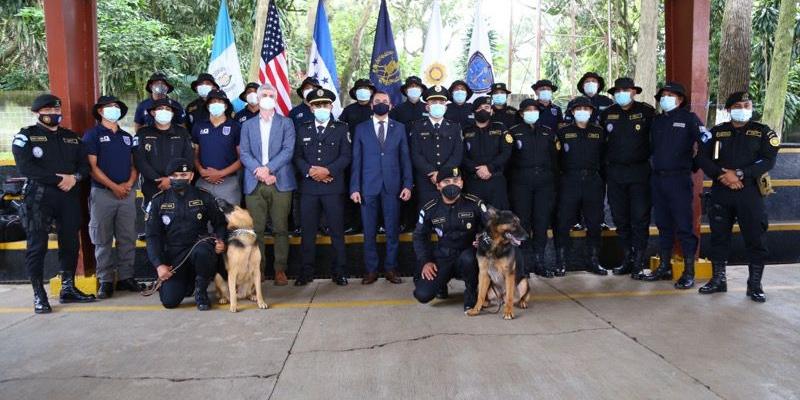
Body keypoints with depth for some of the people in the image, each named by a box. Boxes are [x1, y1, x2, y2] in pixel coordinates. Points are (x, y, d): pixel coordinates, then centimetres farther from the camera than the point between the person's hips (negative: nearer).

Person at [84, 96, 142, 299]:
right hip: (102, 193, -4)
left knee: (127, 238, 4)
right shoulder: (92, 134, 2)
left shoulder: (127, 137, 18)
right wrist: (114, 187, -12)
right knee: (103, 240, 0)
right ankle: (105, 281, 6)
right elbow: (92, 166, -6)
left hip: (127, 193, 4)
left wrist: (129, 183, -5)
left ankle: (126, 277, 11)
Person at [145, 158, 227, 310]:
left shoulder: (204, 197, 3)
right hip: (173, 254, 1)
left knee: (202, 251, -39)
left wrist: (221, 241, -11)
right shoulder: (158, 201, 4)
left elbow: (220, 223, 11)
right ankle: (188, 281, 22)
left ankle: (201, 292, -10)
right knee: (169, 301, -15)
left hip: (198, 246, -1)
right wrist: (159, 265, -6)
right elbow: (152, 236, 4)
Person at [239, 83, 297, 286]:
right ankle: (257, 268, 9)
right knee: (256, 229, 1)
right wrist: (259, 170, -12)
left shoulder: (286, 123, 10)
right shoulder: (248, 125, 16)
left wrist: (268, 168, -14)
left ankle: (280, 269, 6)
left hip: (280, 183, -1)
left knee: (281, 228, 0)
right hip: (254, 183, 2)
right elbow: (244, 153, 5)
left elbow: (288, 150, -3)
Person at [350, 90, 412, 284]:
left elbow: (405, 158, 6)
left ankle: (391, 268, 15)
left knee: (393, 230, 4)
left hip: (392, 186, 0)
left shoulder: (399, 128, 9)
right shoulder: (361, 128, 8)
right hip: (368, 186, 0)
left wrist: (407, 184, -2)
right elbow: (356, 160, 4)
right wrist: (354, 188, -3)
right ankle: (371, 270, 13)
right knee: (369, 231, 3)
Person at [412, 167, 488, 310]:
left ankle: (471, 293, -6)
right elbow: (419, 237, 11)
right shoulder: (429, 210, -1)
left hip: (467, 254, -1)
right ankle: (441, 283, 18)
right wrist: (425, 262, -1)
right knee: (422, 295, -19)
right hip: (442, 258, 1)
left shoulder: (474, 204, -6)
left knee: (467, 259, -39)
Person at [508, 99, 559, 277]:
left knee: (542, 222, 1)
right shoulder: (514, 132, 7)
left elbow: (555, 158, 14)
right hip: (521, 182, -2)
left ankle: (539, 262, 9)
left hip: (545, 182, 3)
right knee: (522, 221, -3)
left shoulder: (549, 132, 15)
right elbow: (508, 158, 2)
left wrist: (555, 182, 7)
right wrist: (511, 180, -4)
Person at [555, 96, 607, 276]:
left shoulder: (599, 132, 11)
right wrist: (563, 171, -3)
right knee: (564, 222, -3)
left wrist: (600, 177, 4)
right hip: (570, 181, -2)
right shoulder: (564, 132, 5)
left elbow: (603, 157, 11)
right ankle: (561, 262, 5)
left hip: (593, 181, 2)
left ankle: (594, 261, 16)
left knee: (594, 223, 6)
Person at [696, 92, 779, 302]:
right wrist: (721, 175, -14)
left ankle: (755, 284, 10)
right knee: (719, 236, 7)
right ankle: (718, 279, 19)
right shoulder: (717, 132, 10)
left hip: (749, 192, -2)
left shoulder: (763, 132, 4)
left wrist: (739, 174, -17)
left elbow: (768, 160, -7)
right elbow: (703, 158, 1)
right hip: (720, 192, 2)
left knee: (755, 238, -1)